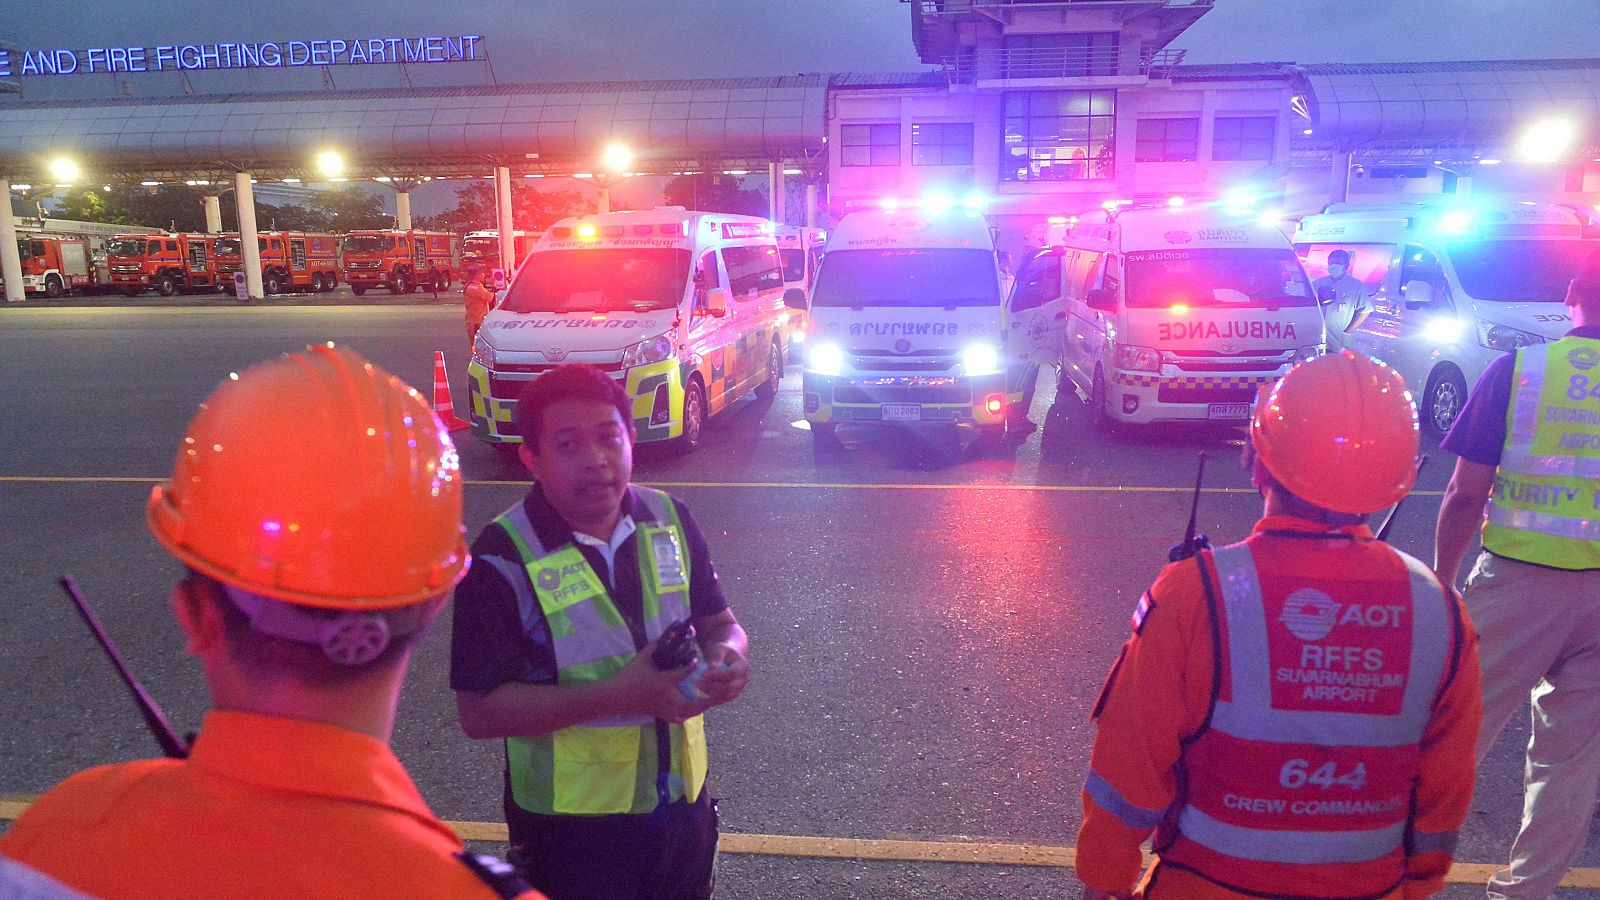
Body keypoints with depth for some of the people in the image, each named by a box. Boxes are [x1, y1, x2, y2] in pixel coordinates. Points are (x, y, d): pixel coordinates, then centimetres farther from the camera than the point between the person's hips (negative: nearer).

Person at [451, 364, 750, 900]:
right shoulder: (502, 558, -18)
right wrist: (617, 696, -28)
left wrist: (727, 654, -18)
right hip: (571, 826, -4)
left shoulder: (671, 520, -3)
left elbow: (719, 623, 6)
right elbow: (480, 712, -19)